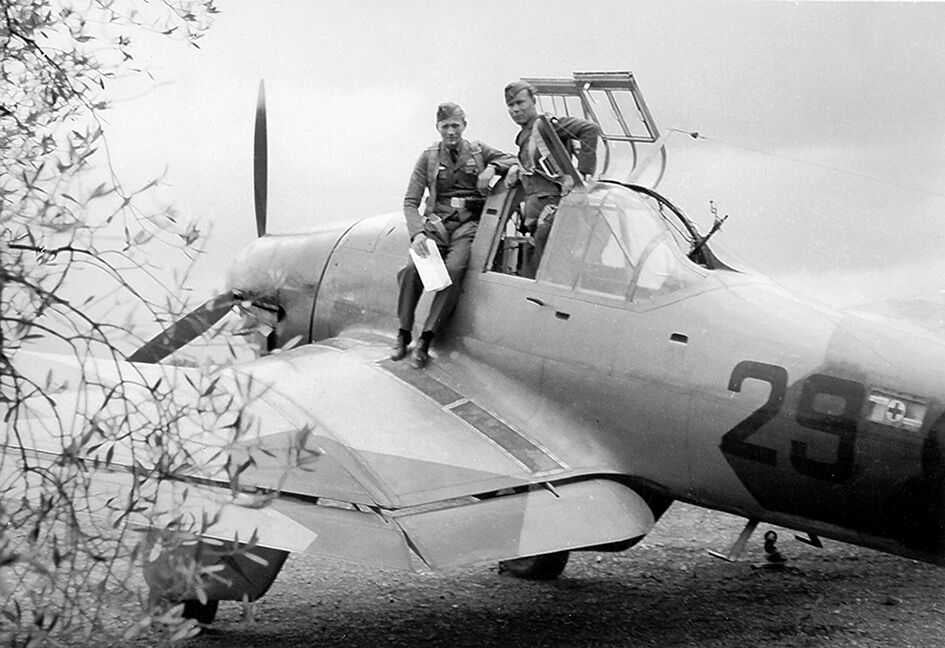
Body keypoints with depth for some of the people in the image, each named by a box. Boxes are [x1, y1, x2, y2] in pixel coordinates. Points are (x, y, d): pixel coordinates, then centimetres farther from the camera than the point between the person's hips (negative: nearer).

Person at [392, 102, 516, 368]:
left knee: (454, 271, -30)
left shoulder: (479, 151, 13)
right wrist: (417, 233, -14)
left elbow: (514, 162, 15)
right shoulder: (429, 158, 9)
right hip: (437, 224, 0)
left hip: (469, 225, 0)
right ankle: (403, 333, -10)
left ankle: (426, 339, -25)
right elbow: (410, 202, 4)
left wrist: (492, 168, -7)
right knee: (412, 270, -27)